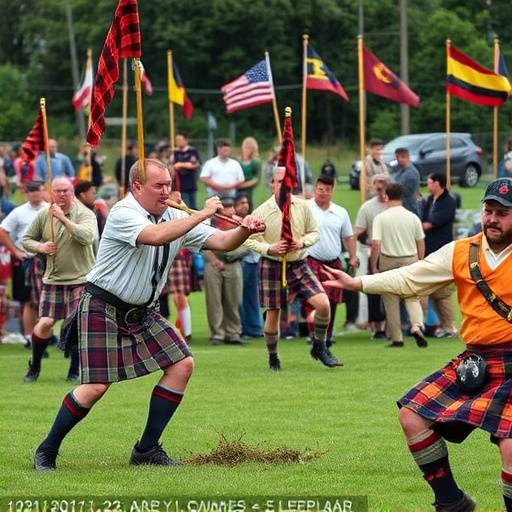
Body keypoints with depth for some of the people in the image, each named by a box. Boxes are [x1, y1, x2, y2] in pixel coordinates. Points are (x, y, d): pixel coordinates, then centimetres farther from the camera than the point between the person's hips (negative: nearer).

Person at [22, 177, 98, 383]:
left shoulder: (84, 214, -8)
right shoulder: (44, 215, 4)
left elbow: (87, 237, -27)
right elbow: (26, 240, 14)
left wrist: (64, 219, -30)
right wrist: (40, 247, -7)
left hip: (81, 279, -2)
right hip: (52, 279, 2)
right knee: (45, 323, -5)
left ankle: (74, 371, 9)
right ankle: (34, 367, 17)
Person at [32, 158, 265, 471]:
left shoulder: (175, 217, 4)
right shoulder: (123, 214, -19)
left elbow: (221, 242, 0)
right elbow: (156, 236, -38)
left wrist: (244, 231, -22)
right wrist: (203, 214, -31)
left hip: (143, 312, 8)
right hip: (103, 310, -8)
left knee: (182, 364, -3)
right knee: (96, 386, -13)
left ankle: (147, 449, 6)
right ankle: (47, 451, 6)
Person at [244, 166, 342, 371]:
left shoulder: (302, 206, 0)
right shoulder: (262, 212, -8)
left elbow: (315, 232, 10)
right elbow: (249, 239, -5)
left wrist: (303, 242, -11)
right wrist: (269, 249, -20)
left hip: (299, 265, 2)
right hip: (272, 267, -2)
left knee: (323, 303, -12)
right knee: (272, 314, 3)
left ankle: (319, 348, 9)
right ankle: (273, 358, 24)